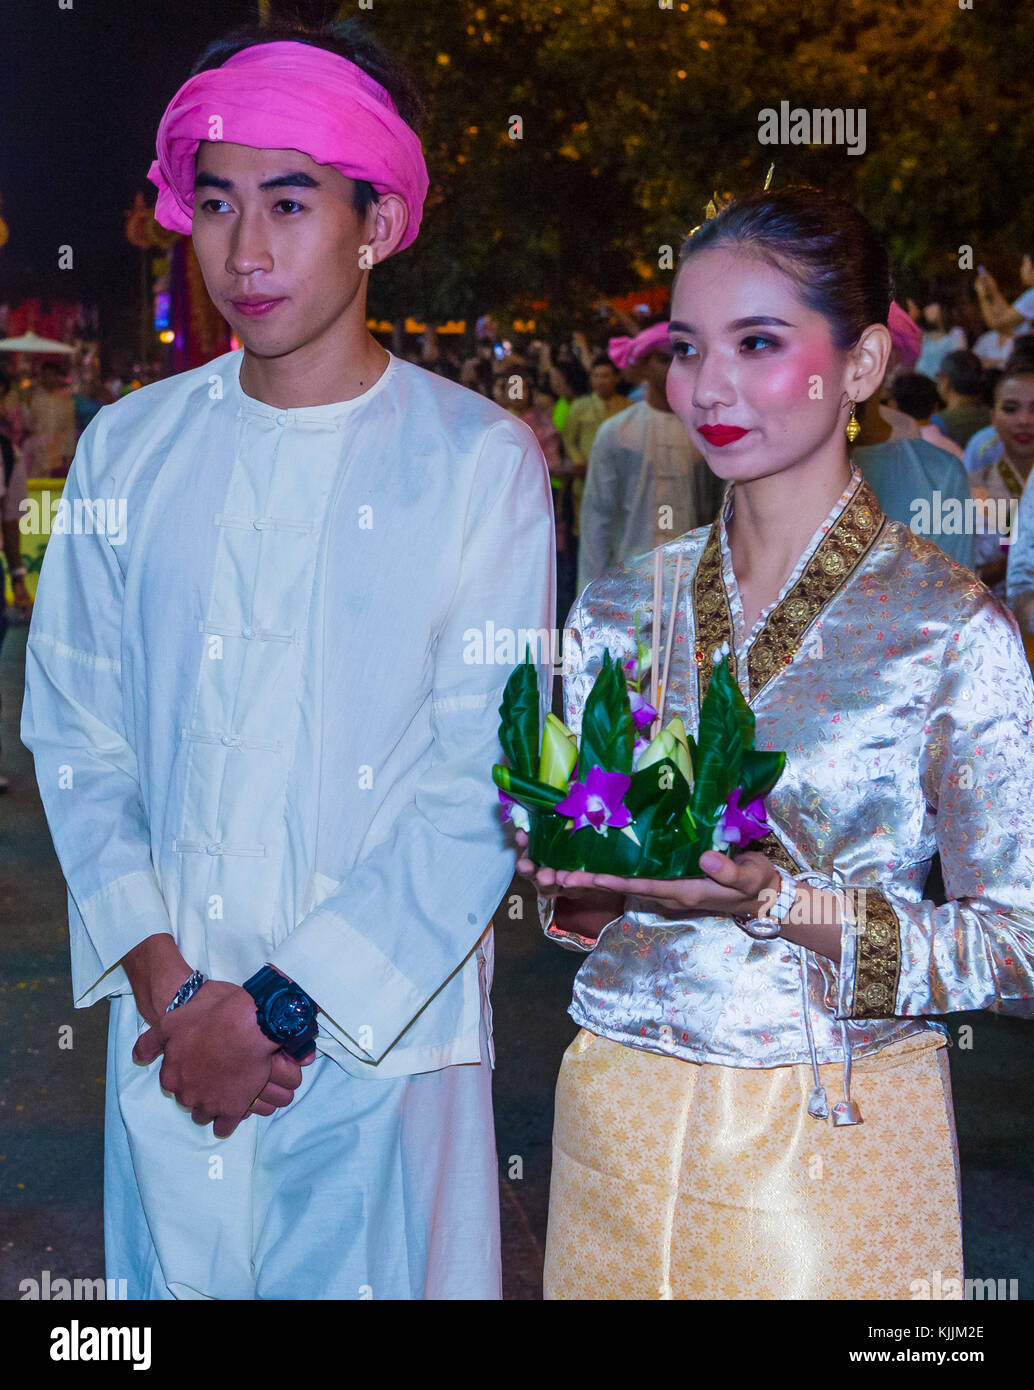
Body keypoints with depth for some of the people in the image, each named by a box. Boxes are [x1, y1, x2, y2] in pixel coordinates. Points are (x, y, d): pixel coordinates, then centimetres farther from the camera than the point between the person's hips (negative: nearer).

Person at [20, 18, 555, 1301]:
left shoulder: (481, 460, -6)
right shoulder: (127, 448, 4)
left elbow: (486, 779, -10)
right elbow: (74, 729, 4)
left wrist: (283, 1004, -12)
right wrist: (163, 978, -8)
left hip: (383, 1031, -2)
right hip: (170, 1023, 3)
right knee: (176, 1270, 11)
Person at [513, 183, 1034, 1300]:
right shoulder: (620, 608, 3)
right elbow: (567, 891, 11)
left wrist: (778, 901, -23)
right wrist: (581, 887, -12)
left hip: (838, 1132, -4)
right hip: (618, 1118, 4)